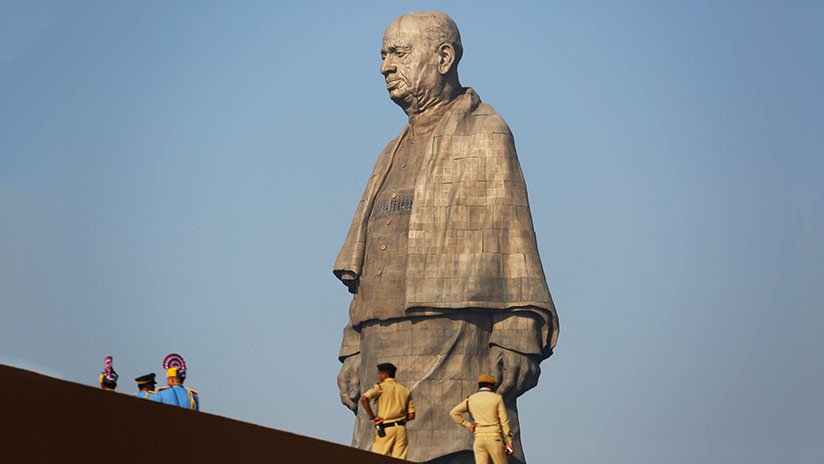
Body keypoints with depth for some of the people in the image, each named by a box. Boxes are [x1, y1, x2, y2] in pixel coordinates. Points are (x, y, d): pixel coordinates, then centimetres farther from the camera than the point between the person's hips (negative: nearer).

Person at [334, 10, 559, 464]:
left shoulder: (485, 134, 6)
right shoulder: (393, 154, 28)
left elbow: (511, 239, -4)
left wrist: (516, 341, -13)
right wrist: (354, 349, 15)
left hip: (453, 343, -7)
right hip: (386, 350, 7)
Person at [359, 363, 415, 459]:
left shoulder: (381, 386, -1)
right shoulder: (405, 390, 13)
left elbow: (364, 399, -17)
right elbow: (411, 415, 10)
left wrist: (372, 417, -9)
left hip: (385, 428, -4)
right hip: (401, 428, 4)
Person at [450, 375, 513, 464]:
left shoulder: (471, 399, 6)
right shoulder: (497, 398, -2)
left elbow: (454, 413, -4)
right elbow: (504, 421, -6)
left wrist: (468, 425, 1)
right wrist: (509, 441, -3)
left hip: (479, 439, 2)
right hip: (495, 439, -2)